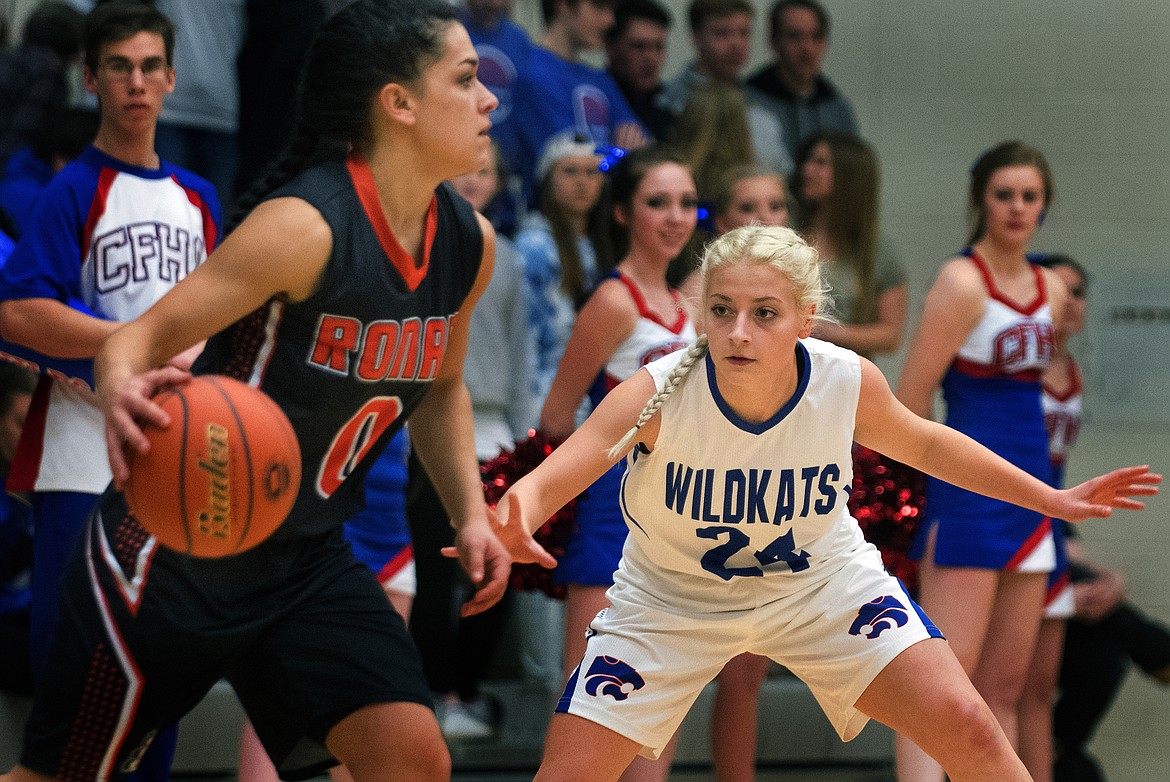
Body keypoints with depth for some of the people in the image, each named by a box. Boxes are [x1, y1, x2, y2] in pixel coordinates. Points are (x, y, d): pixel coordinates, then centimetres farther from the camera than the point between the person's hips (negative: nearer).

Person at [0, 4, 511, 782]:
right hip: (176, 544, -6)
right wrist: (122, 392, -47)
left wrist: (471, 514, 8)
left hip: (308, 557, 6)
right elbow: (141, 336, -24)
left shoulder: (468, 243, 0)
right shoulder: (306, 226, -23)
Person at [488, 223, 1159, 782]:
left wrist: (1054, 500, 4)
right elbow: (545, 482, -40)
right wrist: (513, 523, -64)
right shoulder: (658, 395, -30)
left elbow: (923, 443, 1)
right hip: (671, 601, -1)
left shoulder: (848, 381, -22)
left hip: (822, 582, 2)